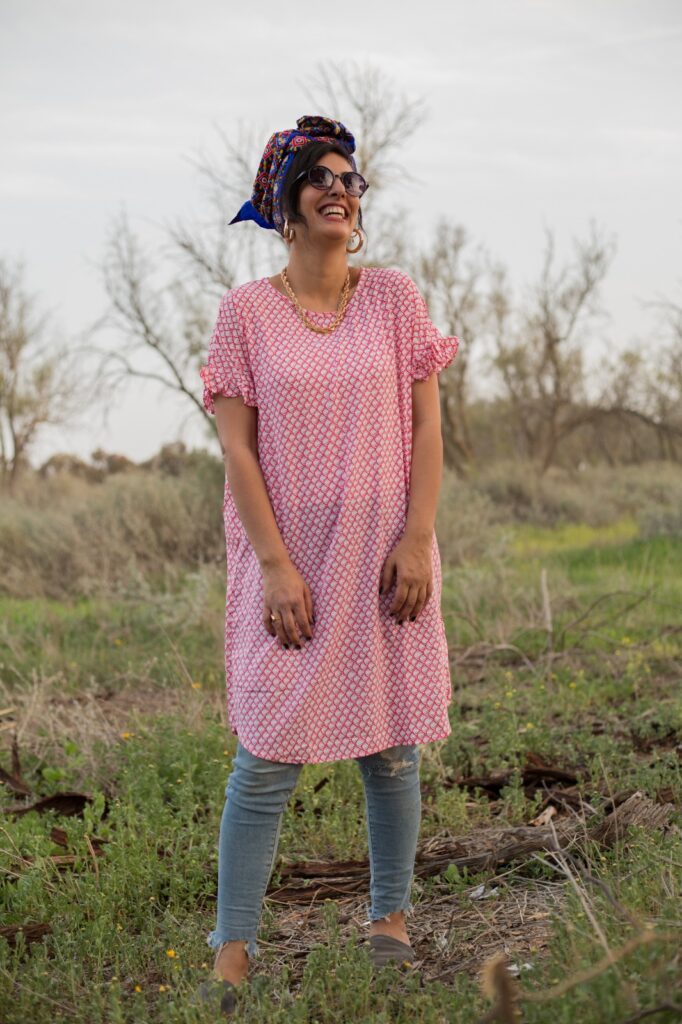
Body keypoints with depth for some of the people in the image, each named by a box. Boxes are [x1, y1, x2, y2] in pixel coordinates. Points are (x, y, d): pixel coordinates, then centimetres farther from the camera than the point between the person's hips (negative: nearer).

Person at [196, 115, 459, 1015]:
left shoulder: (394, 297, 4)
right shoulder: (246, 311, -2)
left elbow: (426, 426, 3)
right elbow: (237, 447, -4)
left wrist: (418, 539, -6)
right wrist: (275, 565, -11)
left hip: (383, 558, 2)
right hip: (287, 560, -2)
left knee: (392, 745, 8)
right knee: (267, 757, -4)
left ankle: (391, 915, 24)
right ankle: (232, 949, 4)